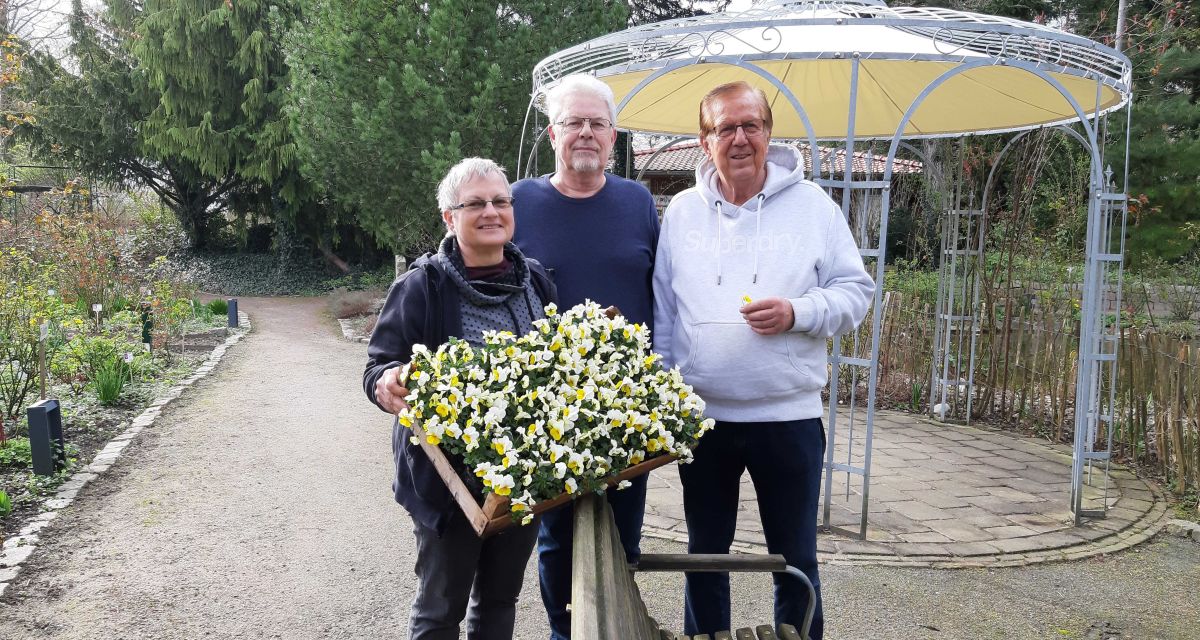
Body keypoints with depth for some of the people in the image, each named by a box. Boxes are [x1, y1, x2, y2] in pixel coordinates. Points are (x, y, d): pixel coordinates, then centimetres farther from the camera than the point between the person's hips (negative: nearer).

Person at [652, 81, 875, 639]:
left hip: (789, 417, -2)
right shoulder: (682, 211, 5)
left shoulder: (812, 205, -1)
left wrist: (797, 313, -18)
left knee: (796, 559, 11)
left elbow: (856, 291, 0)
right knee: (705, 553, 17)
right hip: (700, 416, 2)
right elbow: (662, 313, 8)